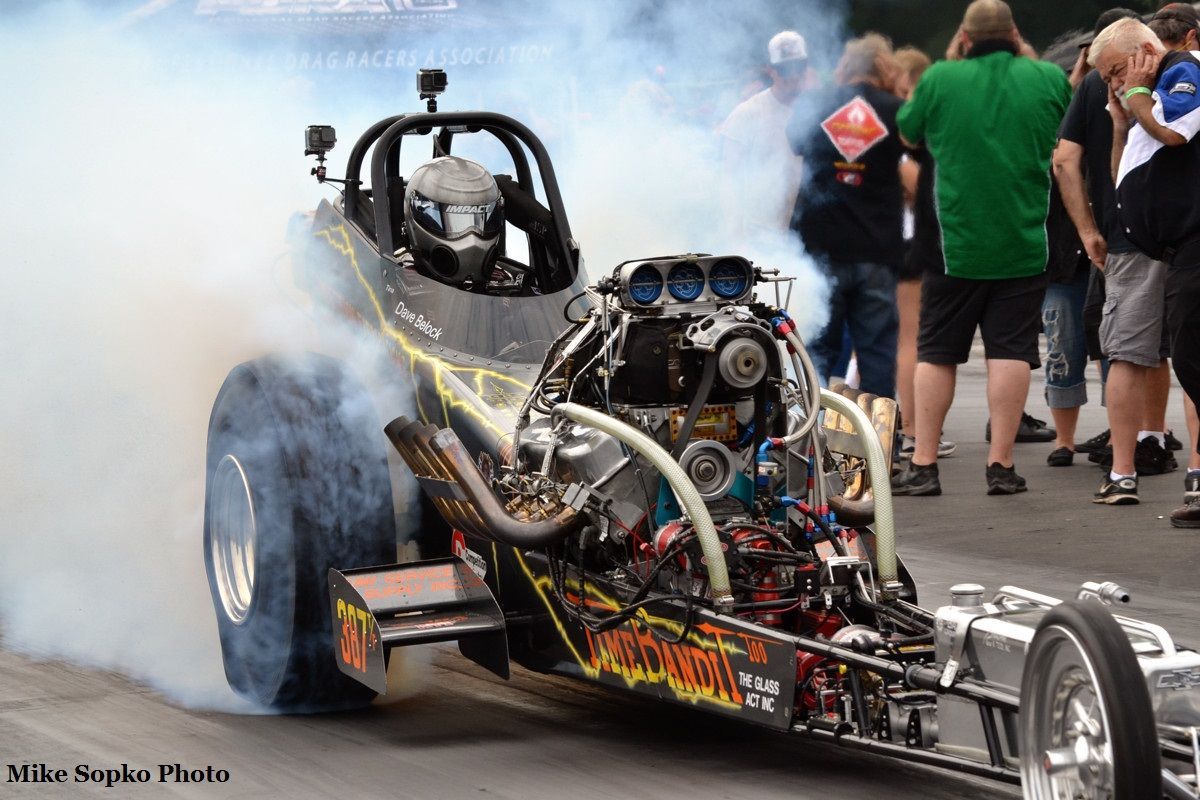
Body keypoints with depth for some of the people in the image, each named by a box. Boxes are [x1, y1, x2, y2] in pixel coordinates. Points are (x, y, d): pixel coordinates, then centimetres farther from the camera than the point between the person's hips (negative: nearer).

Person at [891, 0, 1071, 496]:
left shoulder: (939, 79, -4)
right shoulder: (1049, 78, 0)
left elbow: (908, 130, 12)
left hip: (955, 242, 0)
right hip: (1024, 245, 0)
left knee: (936, 352, 8)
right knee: (1011, 352, 2)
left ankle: (923, 465, 7)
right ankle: (1001, 465, -1)